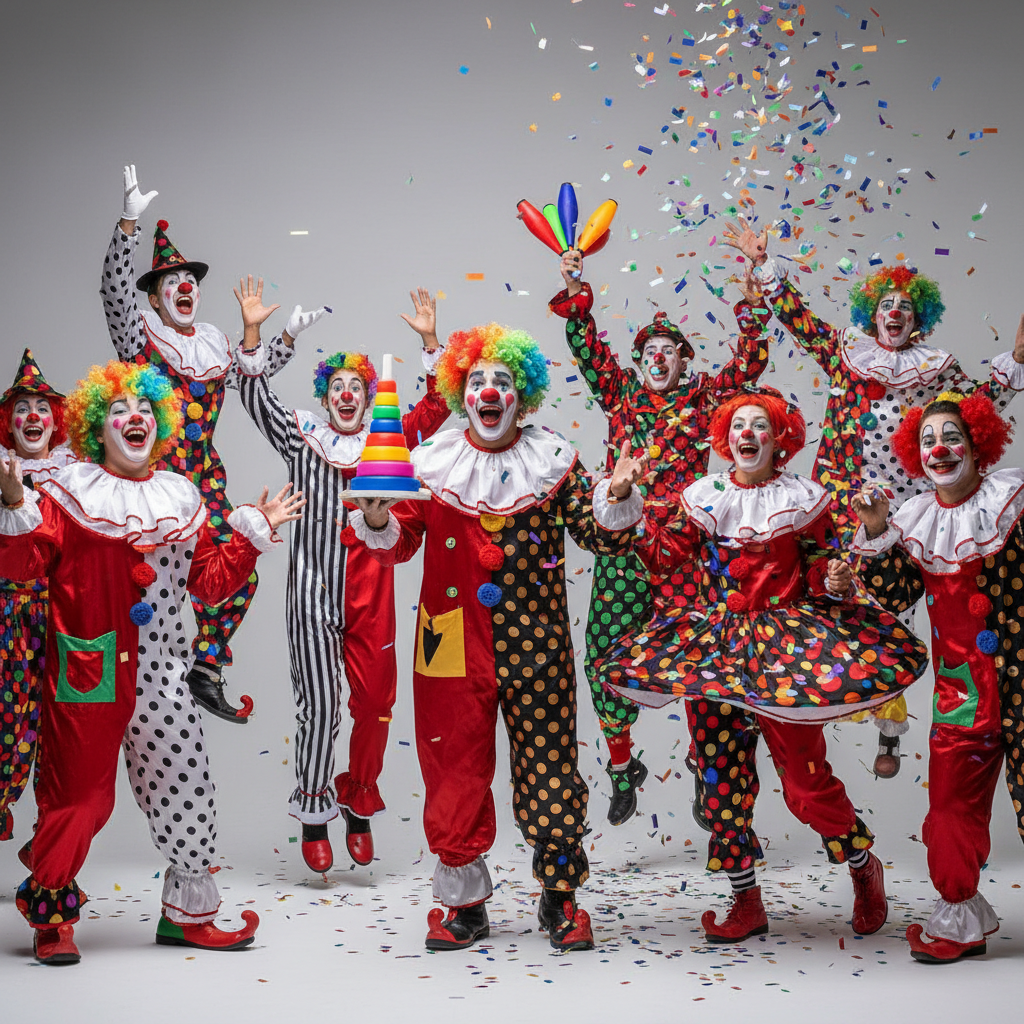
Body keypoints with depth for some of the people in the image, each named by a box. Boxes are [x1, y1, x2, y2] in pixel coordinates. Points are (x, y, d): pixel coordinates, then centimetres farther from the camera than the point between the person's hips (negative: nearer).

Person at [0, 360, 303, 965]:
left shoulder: (181, 498, 15)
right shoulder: (70, 492, 2)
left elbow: (210, 580, 15)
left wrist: (254, 532, 9)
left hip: (160, 673, 4)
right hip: (87, 668, -4)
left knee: (185, 785, 6)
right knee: (79, 790, 1)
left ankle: (188, 912, 20)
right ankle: (51, 914, 18)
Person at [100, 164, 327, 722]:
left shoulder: (215, 343, 17)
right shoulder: (139, 334, 0)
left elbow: (250, 377, 32)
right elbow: (115, 288, -17)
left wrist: (288, 335, 23)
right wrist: (130, 222, -28)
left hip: (205, 477, 6)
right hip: (153, 477, -6)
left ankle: (206, 671, 12)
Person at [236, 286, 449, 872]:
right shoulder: (302, 437, 10)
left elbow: (437, 407, 6)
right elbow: (256, 397, 4)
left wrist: (431, 342, -3)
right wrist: (252, 333, -5)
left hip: (371, 593, 2)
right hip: (314, 591, -2)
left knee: (376, 703, 2)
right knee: (320, 706, -3)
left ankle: (360, 810, 18)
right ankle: (314, 818, 8)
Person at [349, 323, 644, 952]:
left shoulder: (553, 462, 5)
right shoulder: (432, 464, 5)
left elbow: (600, 535, 2)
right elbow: (399, 545, 3)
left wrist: (618, 499, -17)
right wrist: (378, 519, -18)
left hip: (536, 644, 0)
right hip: (454, 645, 1)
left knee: (548, 760, 2)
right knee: (456, 765, 4)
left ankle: (561, 894, 20)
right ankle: (464, 903, 19)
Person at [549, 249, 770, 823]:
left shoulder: (702, 399, 10)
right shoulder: (623, 394, 15)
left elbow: (750, 362, 5)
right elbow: (587, 348, 11)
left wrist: (752, 297, 0)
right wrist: (575, 291, 3)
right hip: (622, 544, 2)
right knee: (609, 651, -1)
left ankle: (704, 757, 11)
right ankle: (623, 766, 14)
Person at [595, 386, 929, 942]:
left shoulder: (802, 497, 3)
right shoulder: (704, 495, 9)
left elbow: (820, 565, 7)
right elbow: (668, 553, 8)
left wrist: (832, 581, -14)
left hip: (787, 642, -3)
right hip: (716, 641, 3)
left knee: (805, 776, -6)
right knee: (720, 774, 4)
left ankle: (863, 865, 22)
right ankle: (746, 901, 17)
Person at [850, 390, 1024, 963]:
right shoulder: (916, 520, 7)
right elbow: (897, 598, -1)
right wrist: (876, 535, -10)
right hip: (961, 674, 4)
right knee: (953, 792, 4)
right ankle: (961, 917, 16)